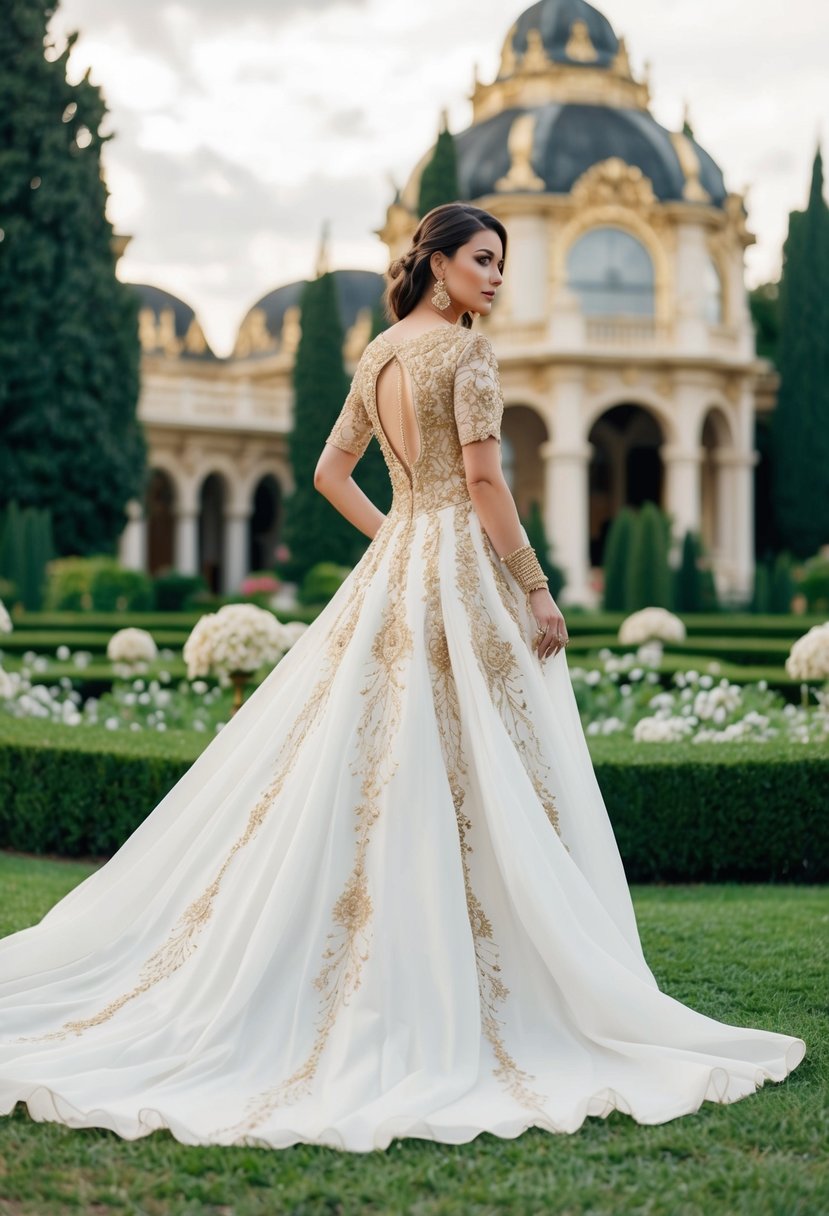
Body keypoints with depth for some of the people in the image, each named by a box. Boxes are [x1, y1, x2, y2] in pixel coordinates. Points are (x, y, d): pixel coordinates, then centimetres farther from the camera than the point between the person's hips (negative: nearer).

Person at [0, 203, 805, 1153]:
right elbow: (484, 481, -15)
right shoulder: (466, 349, -8)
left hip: (392, 572, 8)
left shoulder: (378, 355, 15)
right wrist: (537, 588, -11)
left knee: (366, 778, 8)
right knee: (480, 791, -5)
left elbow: (330, 474, 20)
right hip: (466, 571, -8)